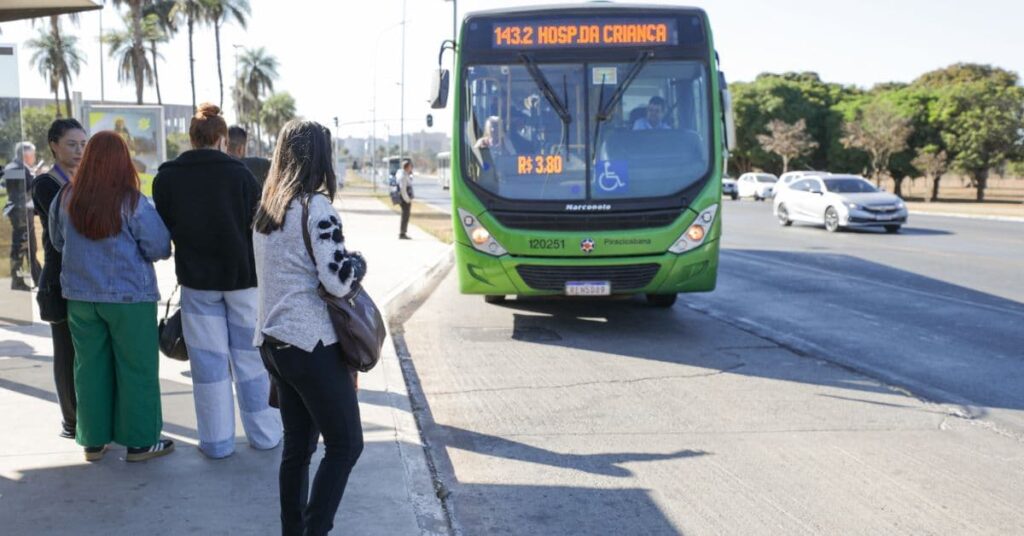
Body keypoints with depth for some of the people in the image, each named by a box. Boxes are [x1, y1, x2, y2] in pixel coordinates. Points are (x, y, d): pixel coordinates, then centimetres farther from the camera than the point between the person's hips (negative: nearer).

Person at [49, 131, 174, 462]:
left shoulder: (65, 199, -3)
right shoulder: (132, 202, -15)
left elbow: (57, 242, 11)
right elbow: (160, 248, -10)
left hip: (80, 295, 4)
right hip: (129, 296, -4)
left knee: (90, 367, 13)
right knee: (136, 369, 5)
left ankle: (93, 441, 22)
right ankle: (139, 442, 12)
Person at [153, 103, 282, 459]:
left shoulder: (166, 178, -3)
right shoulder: (239, 174, -9)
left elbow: (163, 230, 5)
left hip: (196, 280, 1)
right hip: (242, 275, -1)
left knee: (209, 360, 9)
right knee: (250, 356, 10)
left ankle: (217, 441, 14)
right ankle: (264, 434, 18)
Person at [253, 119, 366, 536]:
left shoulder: (265, 209, 11)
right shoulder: (316, 207, -13)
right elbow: (338, 281, -17)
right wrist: (359, 262, 2)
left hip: (273, 342, 8)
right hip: (312, 345, -8)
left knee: (297, 446, 15)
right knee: (345, 445, 3)